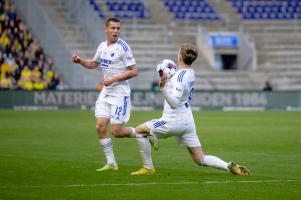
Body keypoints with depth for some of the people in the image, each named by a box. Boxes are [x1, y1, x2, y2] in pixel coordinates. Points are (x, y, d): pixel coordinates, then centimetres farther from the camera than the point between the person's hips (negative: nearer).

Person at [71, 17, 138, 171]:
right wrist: (80, 61, 7)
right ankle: (111, 163, 8)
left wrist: (113, 79, -18)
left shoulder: (123, 47, -13)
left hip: (120, 93, -7)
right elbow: (93, 64, 26)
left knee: (116, 131, -9)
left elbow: (134, 71, -15)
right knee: (100, 127, -2)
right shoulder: (102, 46, 9)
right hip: (106, 92, 7)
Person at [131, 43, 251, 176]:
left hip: (174, 122, -9)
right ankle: (230, 167, -9)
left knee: (140, 130, 10)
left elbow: (174, 103, -28)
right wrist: (166, 81, 18)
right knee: (200, 159, 10)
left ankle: (148, 168, 12)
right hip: (187, 121, 9)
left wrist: (163, 87, -39)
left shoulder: (181, 76, -20)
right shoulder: (190, 73, 7)